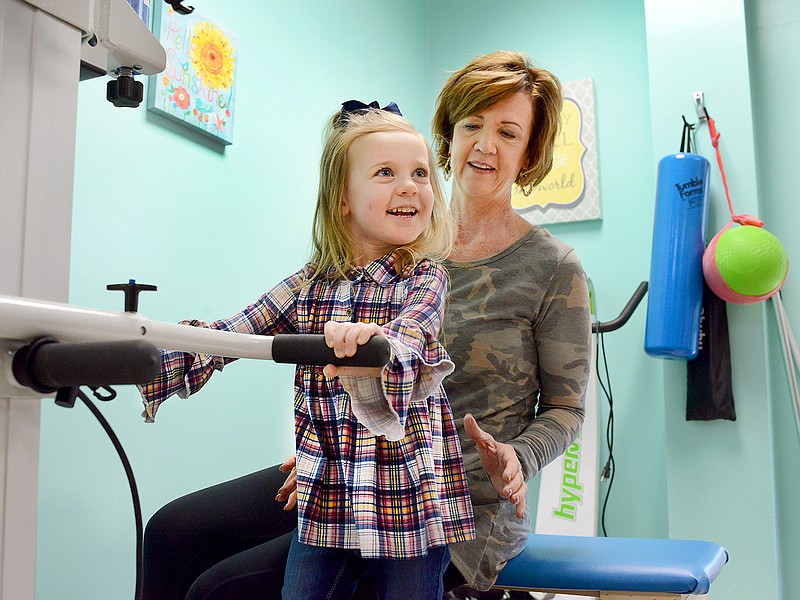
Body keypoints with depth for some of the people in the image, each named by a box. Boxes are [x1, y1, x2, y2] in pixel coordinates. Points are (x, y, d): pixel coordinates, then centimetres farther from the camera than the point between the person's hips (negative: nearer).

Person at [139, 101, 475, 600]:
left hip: (413, 505, -2)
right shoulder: (311, 284, 2)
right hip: (325, 505, 3)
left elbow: (412, 334, -28)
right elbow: (225, 336, -2)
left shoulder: (426, 279, -6)